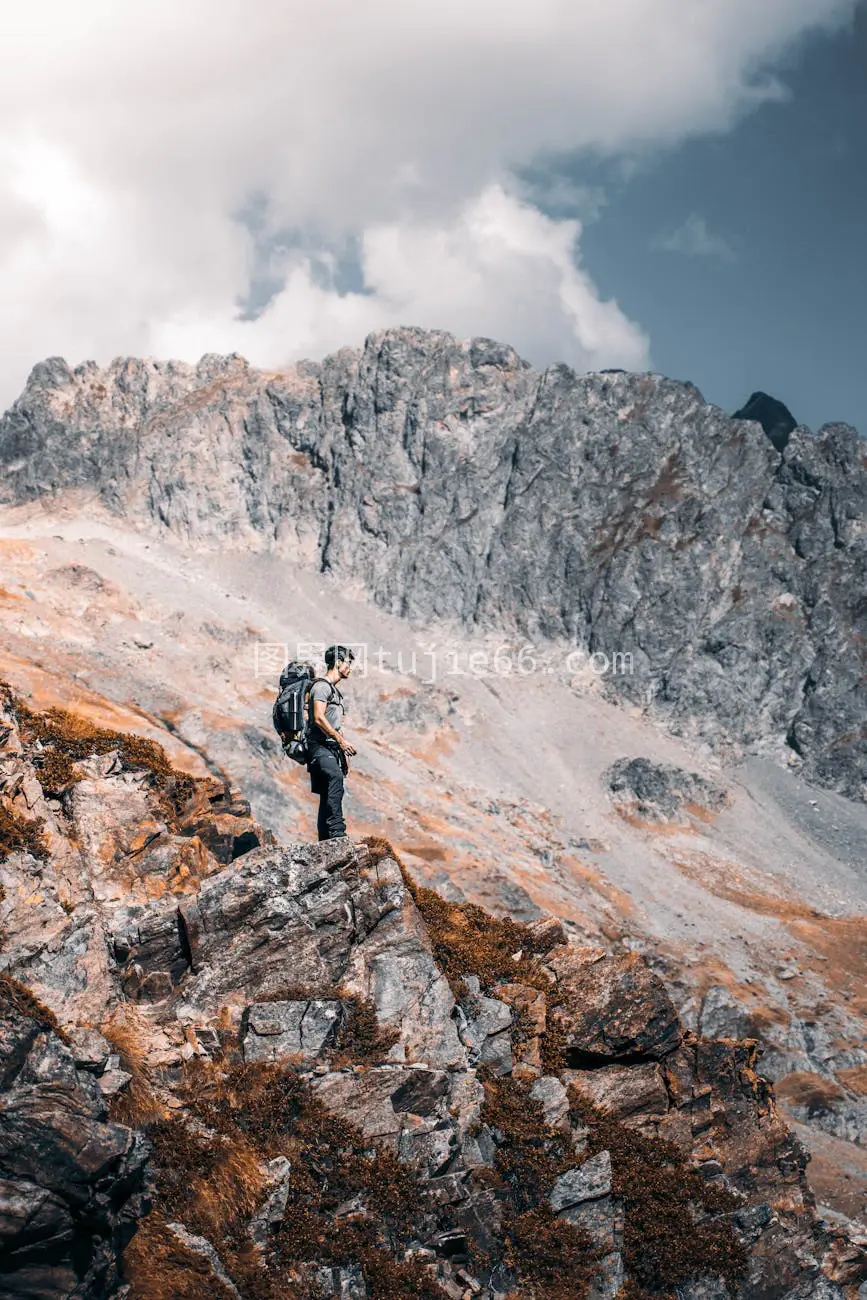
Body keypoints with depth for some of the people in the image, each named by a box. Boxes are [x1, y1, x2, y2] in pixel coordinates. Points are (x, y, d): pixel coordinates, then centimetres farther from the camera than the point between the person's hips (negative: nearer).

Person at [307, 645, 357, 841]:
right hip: (320, 747, -10)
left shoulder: (335, 690, 26)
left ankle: (325, 839, 7)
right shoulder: (322, 686, -6)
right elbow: (319, 718, -18)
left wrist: (344, 753, 24)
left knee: (328, 796, 7)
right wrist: (341, 740, -19)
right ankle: (336, 829, -40)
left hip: (332, 749, 10)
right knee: (335, 777, -31)